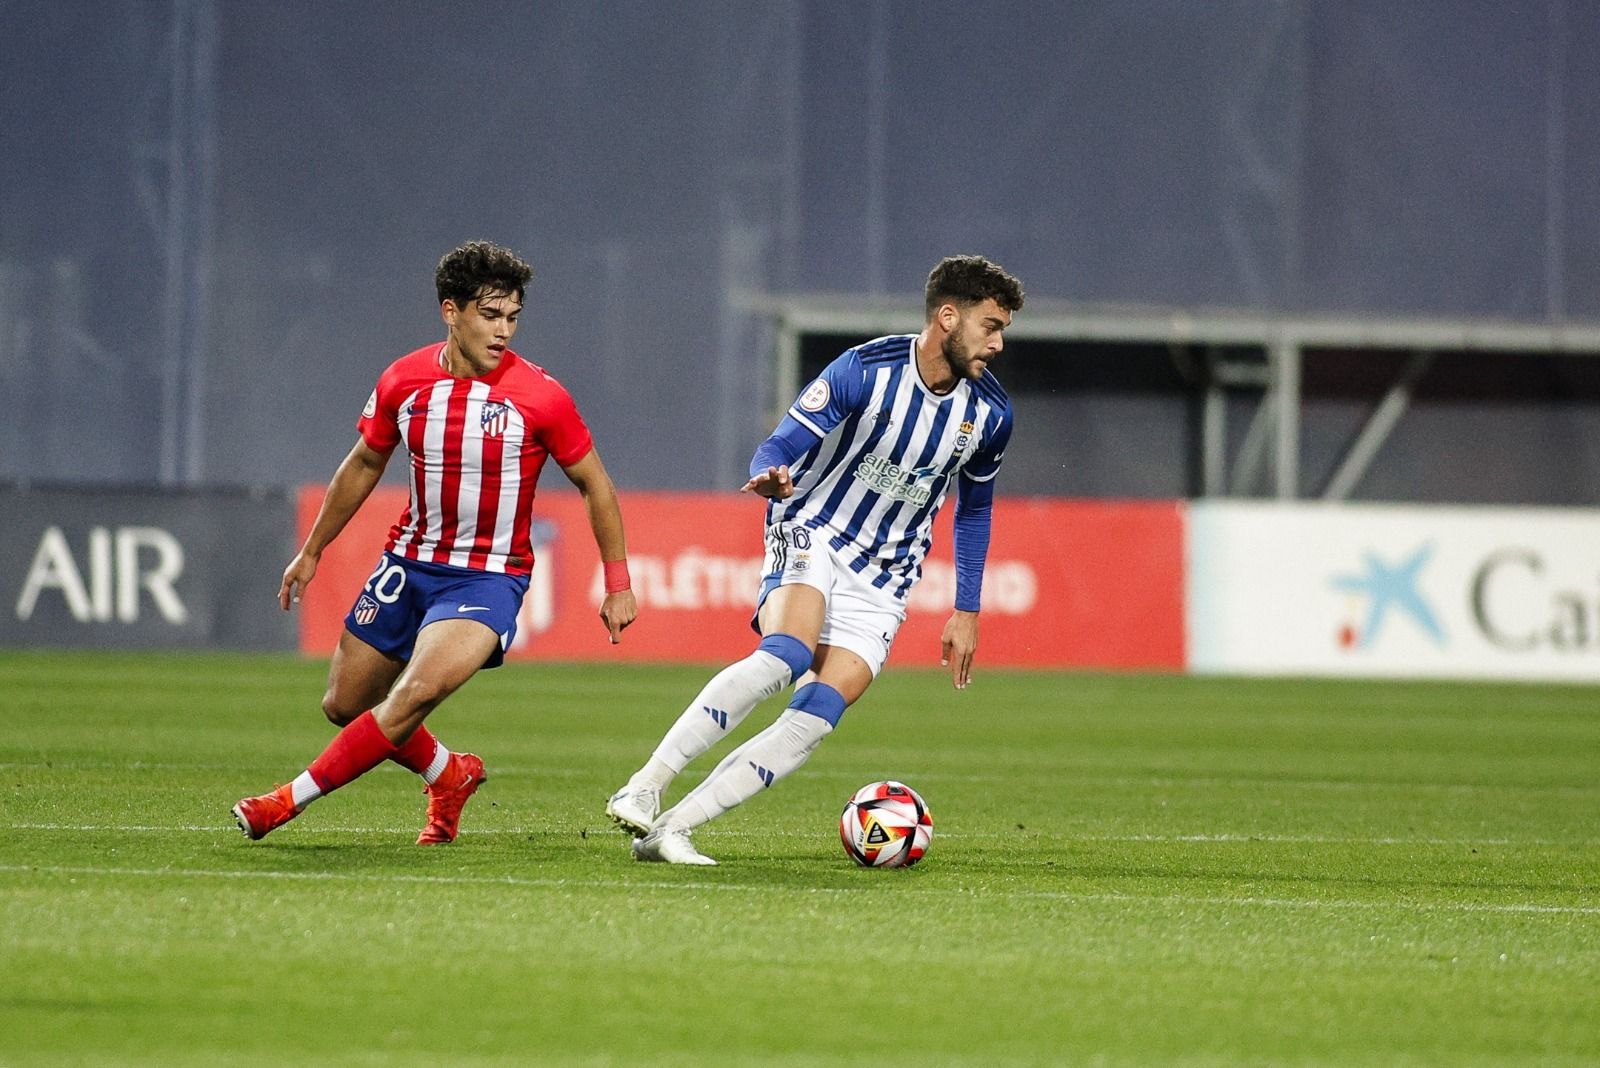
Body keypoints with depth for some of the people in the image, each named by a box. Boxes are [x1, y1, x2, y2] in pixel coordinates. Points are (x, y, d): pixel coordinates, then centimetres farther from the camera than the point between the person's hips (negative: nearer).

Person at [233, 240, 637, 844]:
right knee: (345, 704, 10)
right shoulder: (403, 382, -3)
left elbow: (594, 485, -1)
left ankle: (294, 799, -16)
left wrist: (618, 585, -3)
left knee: (416, 693, -26)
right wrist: (311, 553, 19)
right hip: (409, 562, 5)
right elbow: (364, 465, 14)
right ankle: (449, 776, 34)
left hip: (490, 577, -5)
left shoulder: (540, 397, -13)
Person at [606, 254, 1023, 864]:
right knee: (786, 655, -33)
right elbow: (780, 446, -14)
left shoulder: (989, 414, 0)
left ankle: (671, 830, -15)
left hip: (881, 579, 4)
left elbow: (973, 507, 17)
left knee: (816, 716, -16)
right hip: (812, 537, -4)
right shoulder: (865, 370, -14)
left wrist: (967, 612, 16)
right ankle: (644, 788, -31)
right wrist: (772, 478, -38)